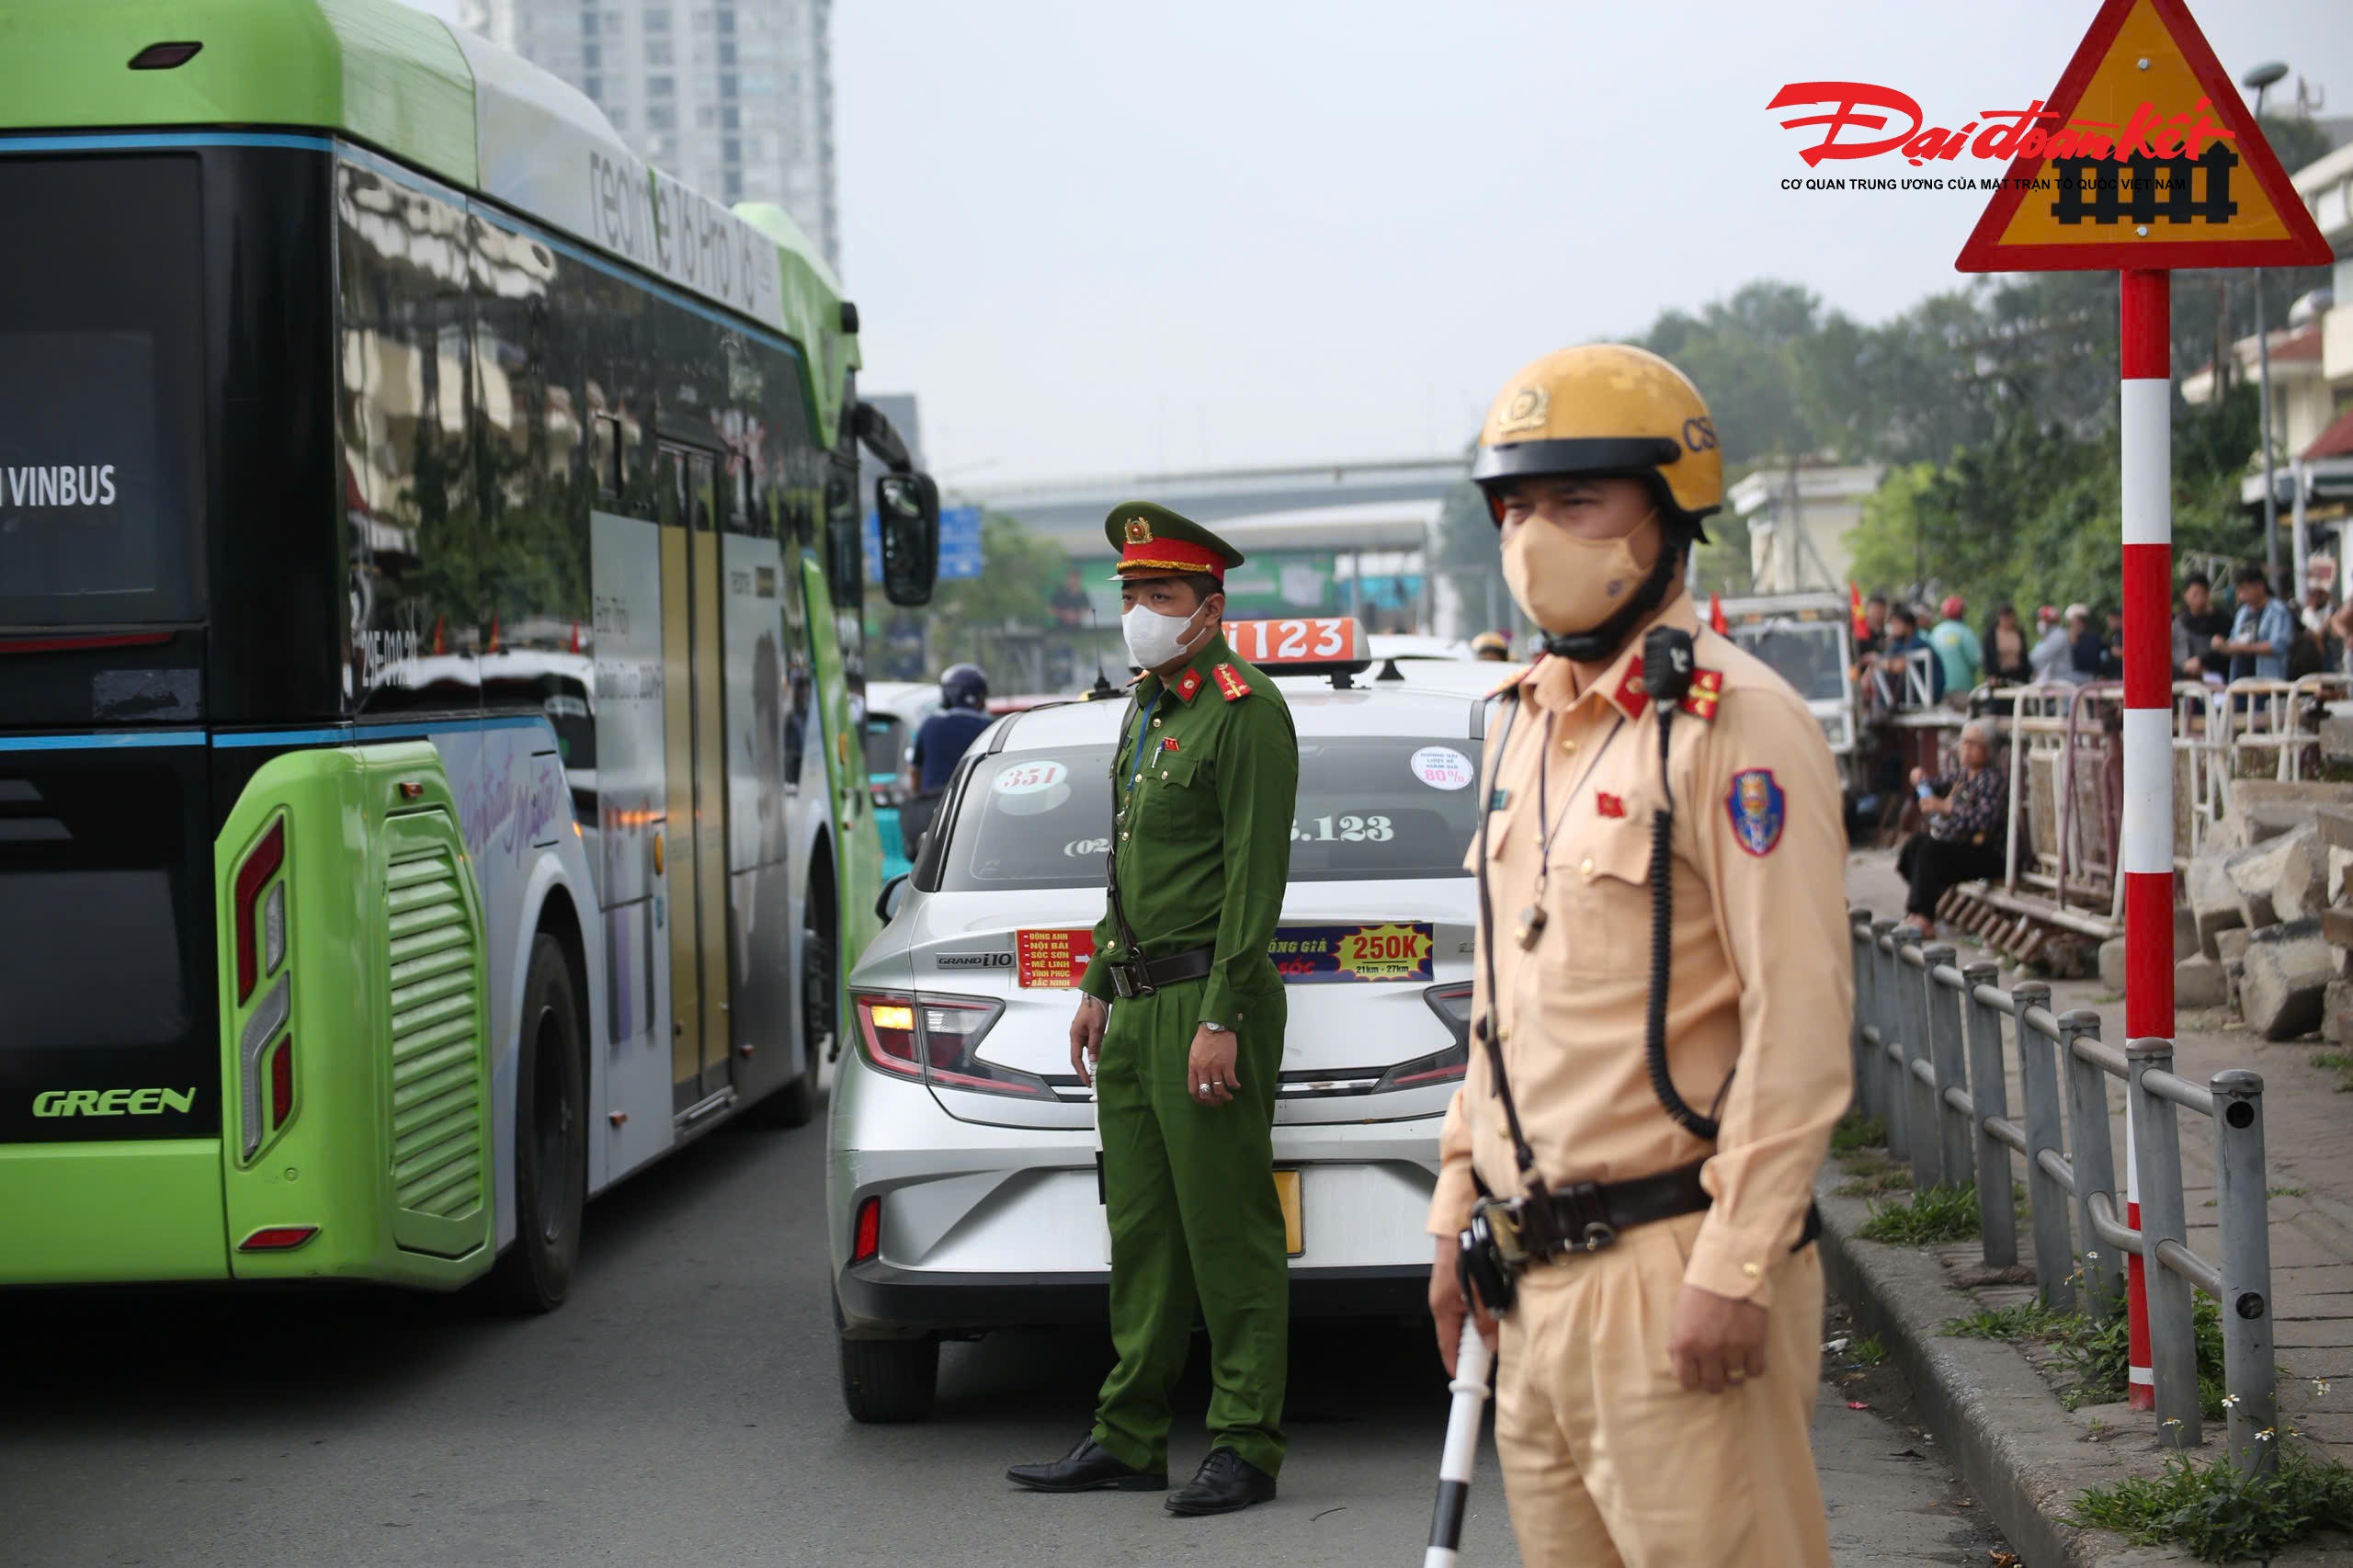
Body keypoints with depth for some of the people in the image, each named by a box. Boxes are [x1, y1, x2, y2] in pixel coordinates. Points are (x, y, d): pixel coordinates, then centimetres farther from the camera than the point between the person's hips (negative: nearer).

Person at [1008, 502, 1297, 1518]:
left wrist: (1222, 1020, -20)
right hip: (1135, 1006, 9)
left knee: (1229, 1233, -5)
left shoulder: (1245, 711, -11)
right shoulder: (1146, 709, 18)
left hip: (1205, 1002, -9)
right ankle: (1128, 1440, 16)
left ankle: (1244, 1448, -1)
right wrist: (1100, 987, 20)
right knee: (1141, 1231, 11)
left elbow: (1255, 875, -16)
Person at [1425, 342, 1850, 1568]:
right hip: (1539, 1281, 8)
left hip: (1673, 1270, -8)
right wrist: (1459, 1213, 17)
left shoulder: (1734, 723, -11)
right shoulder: (1524, 723, 15)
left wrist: (1734, 1270, -20)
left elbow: (1800, 1017, -17)